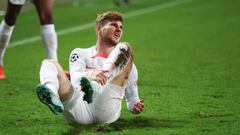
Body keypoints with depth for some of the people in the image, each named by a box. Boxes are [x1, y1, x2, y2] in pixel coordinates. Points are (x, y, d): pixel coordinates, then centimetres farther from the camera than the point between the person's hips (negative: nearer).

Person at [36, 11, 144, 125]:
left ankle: (94, 87, -37)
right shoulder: (81, 53, 23)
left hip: (106, 112, 0)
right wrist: (90, 75, -23)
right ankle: (52, 97, -45)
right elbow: (75, 79, 1)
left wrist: (134, 106, 8)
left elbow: (132, 97, 33)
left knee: (125, 48, -6)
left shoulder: (125, 61, 29)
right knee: (49, 63, -9)